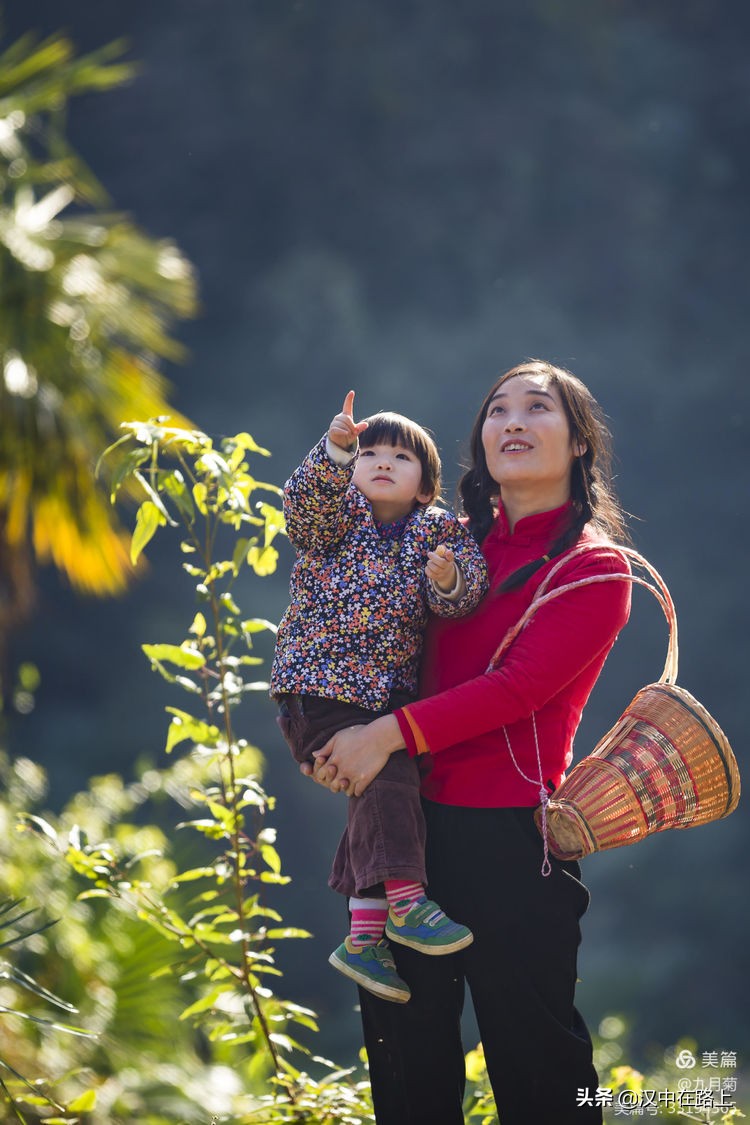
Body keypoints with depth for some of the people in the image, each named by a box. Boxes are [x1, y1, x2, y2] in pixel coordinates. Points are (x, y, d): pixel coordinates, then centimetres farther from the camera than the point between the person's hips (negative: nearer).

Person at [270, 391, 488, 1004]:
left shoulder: (439, 530, 9)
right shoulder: (338, 515, 4)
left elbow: (463, 596, -5)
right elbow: (306, 502, -19)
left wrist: (449, 578, -29)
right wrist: (336, 451, -35)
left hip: (387, 694, 4)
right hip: (318, 689, -4)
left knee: (378, 802, 2)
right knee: (388, 772, -22)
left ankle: (364, 934, 8)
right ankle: (405, 901, -19)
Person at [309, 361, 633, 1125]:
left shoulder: (593, 567, -5)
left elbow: (519, 686, -15)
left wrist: (388, 734, -19)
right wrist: (332, 737, 2)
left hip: (509, 833, -6)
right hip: (411, 818, 6)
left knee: (532, 1060, 0)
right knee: (403, 1040, 12)